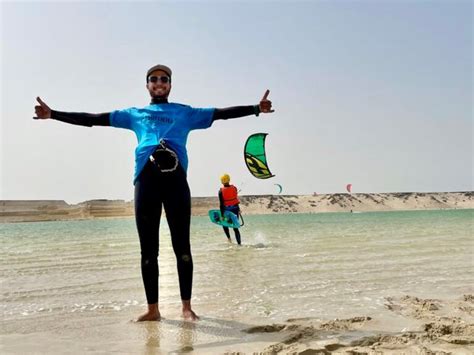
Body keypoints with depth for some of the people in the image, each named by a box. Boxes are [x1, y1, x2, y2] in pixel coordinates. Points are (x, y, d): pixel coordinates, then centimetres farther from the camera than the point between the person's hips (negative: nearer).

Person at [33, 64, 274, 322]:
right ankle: (152, 309, 10)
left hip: (176, 179, -1)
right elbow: (93, 119, 22)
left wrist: (256, 109, 1)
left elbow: (221, 113, 13)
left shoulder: (185, 113, 22)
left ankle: (186, 306, 6)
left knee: (182, 246, -3)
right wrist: (53, 114, 16)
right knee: (148, 249, 2)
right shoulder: (134, 114, 25)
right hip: (145, 180, 2)